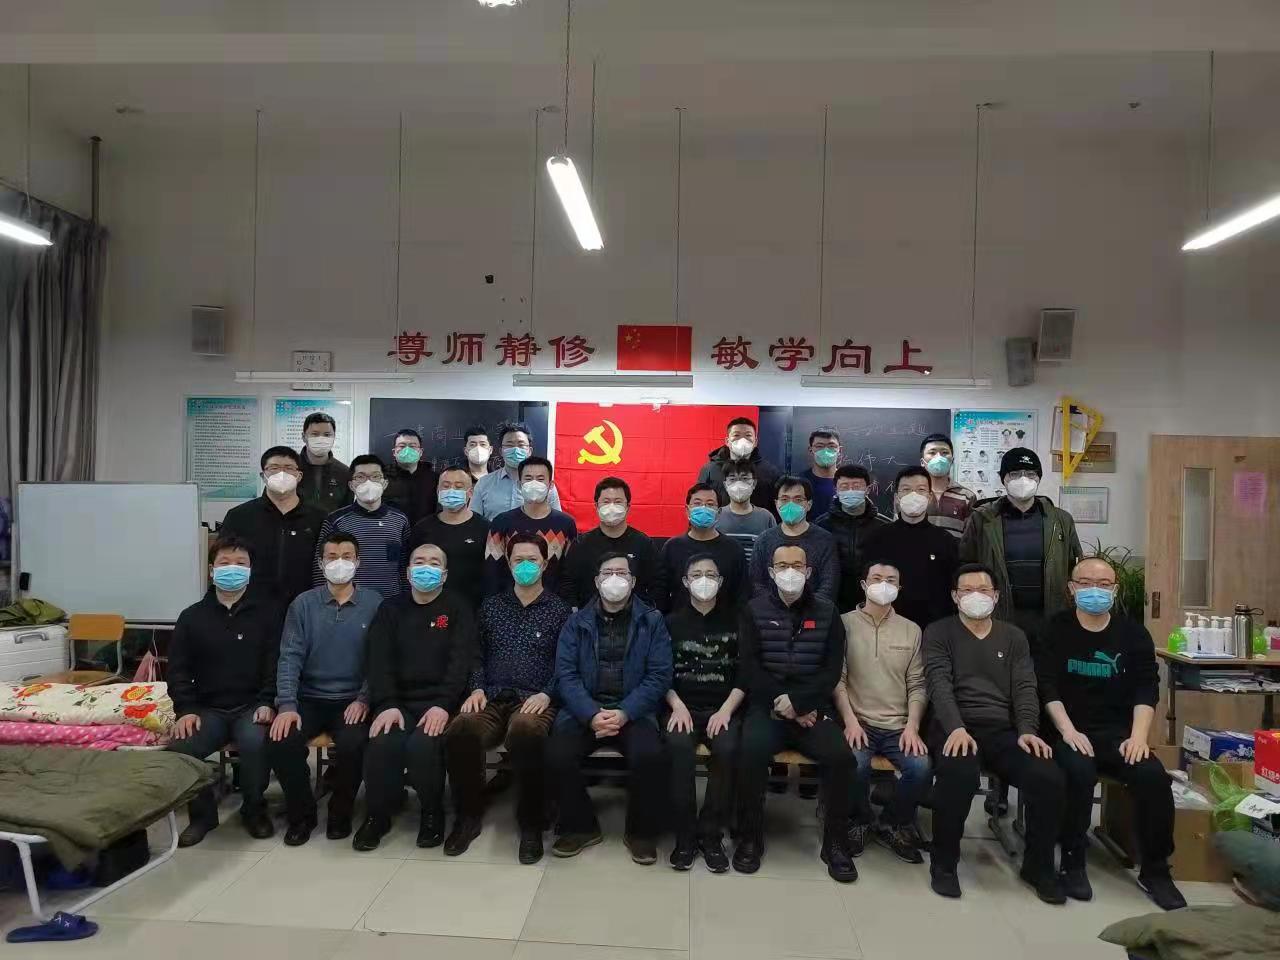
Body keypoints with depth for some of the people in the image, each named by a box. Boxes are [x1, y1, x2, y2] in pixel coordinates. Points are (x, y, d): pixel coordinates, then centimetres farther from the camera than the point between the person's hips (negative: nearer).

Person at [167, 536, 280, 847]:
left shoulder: (267, 611, 3)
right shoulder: (192, 616, 10)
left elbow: (277, 662, -1)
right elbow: (178, 669, 8)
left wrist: (267, 703, -15)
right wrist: (186, 710, -7)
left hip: (251, 707, -3)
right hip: (208, 709, 3)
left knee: (255, 742, -33)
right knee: (179, 748, -25)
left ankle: (254, 809, -4)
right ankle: (202, 813, 2)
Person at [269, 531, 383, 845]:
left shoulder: (374, 604, 1)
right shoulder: (303, 604, 5)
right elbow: (290, 656, -2)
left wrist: (364, 699, -15)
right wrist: (286, 705, -14)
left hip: (353, 700, -2)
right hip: (309, 698, 2)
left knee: (353, 744, -30)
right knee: (280, 743, -24)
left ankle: (340, 813, 2)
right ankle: (302, 814, 4)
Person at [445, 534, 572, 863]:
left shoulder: (559, 610, 11)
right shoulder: (491, 606, 20)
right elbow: (477, 655, 18)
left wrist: (547, 694, -11)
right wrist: (477, 689, 0)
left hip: (535, 700, -3)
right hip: (492, 698, 3)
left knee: (526, 730, -41)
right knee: (461, 728, -33)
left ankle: (531, 824, -22)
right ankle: (469, 815, -10)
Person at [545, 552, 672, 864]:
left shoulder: (652, 622, 8)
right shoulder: (576, 623, 11)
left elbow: (659, 676, -1)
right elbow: (566, 675, 1)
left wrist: (624, 714, -15)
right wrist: (591, 715, -16)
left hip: (633, 711, -1)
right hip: (584, 709, 1)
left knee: (649, 755, -30)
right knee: (557, 754, -26)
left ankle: (642, 832, -3)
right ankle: (581, 826, 1)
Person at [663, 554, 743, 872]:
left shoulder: (735, 621, 10)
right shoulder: (672, 622, 11)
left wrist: (726, 710, -10)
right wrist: (678, 706, -11)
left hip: (723, 709, 0)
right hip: (682, 707, 0)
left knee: (728, 749, -31)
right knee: (679, 746, -32)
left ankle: (711, 835, -16)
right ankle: (685, 835, -19)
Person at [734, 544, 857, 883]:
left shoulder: (826, 612, 9)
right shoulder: (755, 611, 5)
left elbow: (832, 670, 2)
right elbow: (749, 669, -2)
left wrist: (796, 701, -12)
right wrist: (784, 707, -11)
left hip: (812, 708, 1)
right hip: (767, 706, -1)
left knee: (840, 756, -25)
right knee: (752, 752, -30)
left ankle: (835, 842, -5)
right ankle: (750, 838, -10)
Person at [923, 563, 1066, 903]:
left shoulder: (1014, 637, 19)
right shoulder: (938, 633, 7)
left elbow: (1025, 688, 9)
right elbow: (939, 684, -7)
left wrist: (1027, 730, -11)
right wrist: (956, 728, -24)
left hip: (1005, 730, 4)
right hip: (956, 728, -3)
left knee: (1049, 777, -25)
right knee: (958, 774, -37)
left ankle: (1038, 865, 1)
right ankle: (943, 862, -12)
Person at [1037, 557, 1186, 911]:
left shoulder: (1133, 633, 8)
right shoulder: (1056, 630, 2)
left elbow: (1146, 689, 2)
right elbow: (1047, 687, -4)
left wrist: (1138, 736, -13)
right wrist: (1068, 731, -18)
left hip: (1118, 732, 2)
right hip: (1070, 731, -2)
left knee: (1153, 775, -24)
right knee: (1079, 772, -32)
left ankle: (1154, 870, -4)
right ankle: (1073, 863, -14)